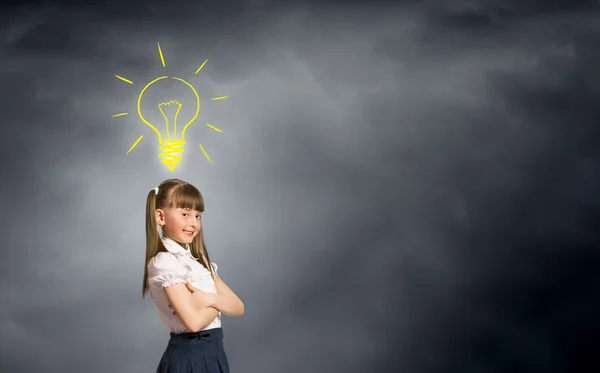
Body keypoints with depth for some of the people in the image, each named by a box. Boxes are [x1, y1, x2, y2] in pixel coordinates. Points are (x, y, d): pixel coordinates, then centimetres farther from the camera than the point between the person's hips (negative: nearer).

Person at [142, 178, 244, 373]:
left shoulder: (199, 260, 9)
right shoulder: (164, 262, -14)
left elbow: (238, 307, 2)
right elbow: (194, 321, -23)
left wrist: (210, 299, -16)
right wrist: (220, 303, -6)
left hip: (213, 352, 7)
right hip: (190, 355, -7)